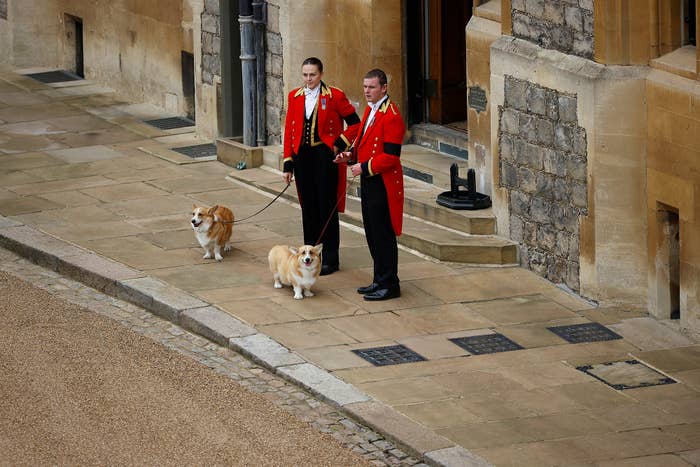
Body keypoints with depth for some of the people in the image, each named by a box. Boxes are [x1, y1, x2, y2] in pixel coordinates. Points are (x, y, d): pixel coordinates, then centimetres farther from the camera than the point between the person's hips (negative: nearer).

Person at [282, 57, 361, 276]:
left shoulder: (335, 96, -5)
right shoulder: (295, 97, 7)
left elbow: (355, 123, -1)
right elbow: (289, 130, 8)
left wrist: (339, 144, -10)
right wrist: (288, 164, 5)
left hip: (325, 157, -4)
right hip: (303, 157, 4)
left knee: (327, 208, -1)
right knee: (308, 208, 10)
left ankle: (330, 259, 5)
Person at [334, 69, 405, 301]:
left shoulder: (391, 116, -18)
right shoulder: (370, 110, 12)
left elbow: (391, 156, -21)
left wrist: (364, 167, -20)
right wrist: (351, 155, 6)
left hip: (383, 184, -10)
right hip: (369, 182, 10)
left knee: (383, 235, -4)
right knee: (372, 234, 15)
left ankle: (389, 285, 3)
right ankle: (380, 281, 24)